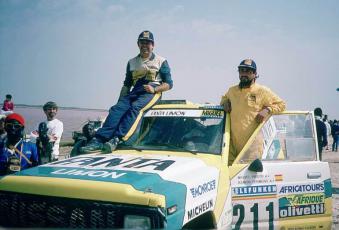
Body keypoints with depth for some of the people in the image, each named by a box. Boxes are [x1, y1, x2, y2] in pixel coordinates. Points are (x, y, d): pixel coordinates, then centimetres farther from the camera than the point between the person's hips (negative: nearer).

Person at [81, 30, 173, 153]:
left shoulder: (161, 61, 10)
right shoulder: (132, 63, 23)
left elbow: (169, 84, 4)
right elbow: (126, 85, 24)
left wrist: (154, 89, -14)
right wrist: (120, 100, 9)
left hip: (152, 92, -4)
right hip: (135, 92, 5)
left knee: (134, 107, -35)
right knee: (117, 108, -24)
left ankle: (116, 139, -50)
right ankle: (99, 140, -37)